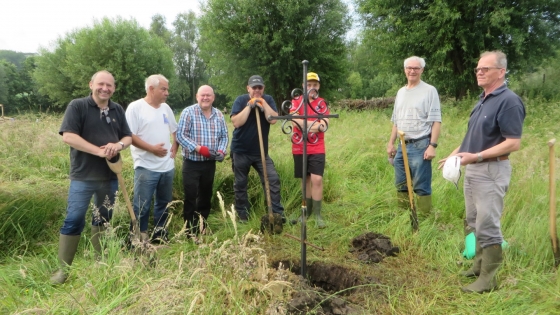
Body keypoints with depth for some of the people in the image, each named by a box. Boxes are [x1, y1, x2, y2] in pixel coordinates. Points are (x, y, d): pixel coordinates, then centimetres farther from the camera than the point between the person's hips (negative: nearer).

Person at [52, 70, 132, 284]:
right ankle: (63, 269, 9)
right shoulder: (77, 106, -7)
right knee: (73, 221, -2)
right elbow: (68, 136, -16)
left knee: (103, 219, 16)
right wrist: (98, 150, -23)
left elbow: (128, 137, 10)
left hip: (110, 176, 5)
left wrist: (119, 145, -14)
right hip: (83, 176, -5)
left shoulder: (118, 110, 8)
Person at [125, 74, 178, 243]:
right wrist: (152, 148, -19)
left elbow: (174, 130, 23)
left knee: (163, 203, 15)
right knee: (142, 206, -1)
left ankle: (160, 234, 27)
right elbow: (130, 136, -15)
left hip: (167, 166, 7)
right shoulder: (135, 107, -9)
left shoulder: (166, 108, 12)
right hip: (146, 167, -7)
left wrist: (175, 146, 6)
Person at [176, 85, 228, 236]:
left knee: (206, 196, 14)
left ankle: (202, 228, 28)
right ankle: (190, 231, 9)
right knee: (190, 197, -2)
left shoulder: (219, 114, 7)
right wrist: (199, 148, -22)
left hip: (210, 163, 5)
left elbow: (224, 136, 10)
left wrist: (221, 151, -10)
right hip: (192, 163, -5)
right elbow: (180, 135, -14)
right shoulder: (188, 112, -8)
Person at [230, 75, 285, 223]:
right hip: (240, 151, -1)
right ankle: (242, 215, 21)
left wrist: (263, 102, -18)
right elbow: (236, 122, -19)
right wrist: (249, 106, -21)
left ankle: (278, 213, 2)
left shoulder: (268, 99, 0)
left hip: (261, 151, 2)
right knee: (240, 184, 7)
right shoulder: (240, 100, -6)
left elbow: (273, 119, -15)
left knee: (273, 179, -6)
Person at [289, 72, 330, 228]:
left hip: (317, 149, 0)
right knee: (306, 179, 10)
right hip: (299, 148, 1)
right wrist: (315, 123, -21)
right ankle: (308, 211, 26)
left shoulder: (322, 103, 5)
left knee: (316, 179, -11)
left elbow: (325, 123, -9)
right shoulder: (296, 101, 2)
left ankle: (317, 215, -1)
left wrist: (305, 123, -25)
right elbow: (295, 121, -12)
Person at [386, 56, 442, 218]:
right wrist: (391, 143, 14)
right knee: (401, 185, 13)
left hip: (420, 146, -7)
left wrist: (432, 145, -18)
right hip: (402, 146, 7)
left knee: (421, 187, -3)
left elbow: (436, 121, -10)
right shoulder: (400, 92, 15)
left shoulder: (429, 91, -5)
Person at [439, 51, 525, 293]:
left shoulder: (508, 101, -16)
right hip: (472, 169, 10)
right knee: (475, 222, 17)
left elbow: (513, 143, -21)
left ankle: (488, 279, 8)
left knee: (487, 225, -3)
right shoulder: (483, 99, 13)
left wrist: (476, 156, -25)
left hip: (491, 171, -9)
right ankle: (479, 265, 31)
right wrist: (456, 154, 12)